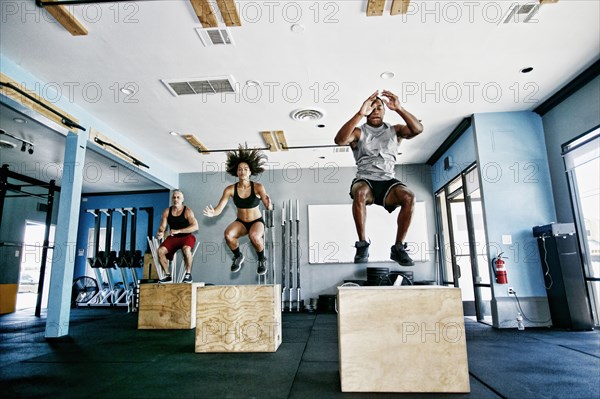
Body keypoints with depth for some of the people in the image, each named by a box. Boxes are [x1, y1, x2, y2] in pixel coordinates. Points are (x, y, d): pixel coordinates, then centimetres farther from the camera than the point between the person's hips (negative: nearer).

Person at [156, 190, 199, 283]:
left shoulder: (187, 211, -9)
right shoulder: (167, 211, 4)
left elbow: (195, 226, -21)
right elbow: (162, 226, 2)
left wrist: (178, 231, -27)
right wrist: (160, 233, -24)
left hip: (186, 236, -4)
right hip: (173, 238, 5)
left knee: (186, 249, -35)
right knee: (160, 251, -18)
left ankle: (188, 273, -14)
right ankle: (167, 275, -1)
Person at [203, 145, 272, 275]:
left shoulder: (258, 187, -18)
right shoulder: (230, 189, -13)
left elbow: (268, 207, -24)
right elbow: (219, 209, -15)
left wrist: (268, 204, -48)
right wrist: (213, 213, -38)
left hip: (257, 221, -2)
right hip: (240, 222, 2)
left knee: (254, 236, -36)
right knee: (228, 234, -30)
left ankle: (262, 259, -2)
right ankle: (238, 256, 4)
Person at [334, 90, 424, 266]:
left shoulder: (394, 130, 14)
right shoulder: (358, 132, 6)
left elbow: (418, 129, -5)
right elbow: (339, 140, -16)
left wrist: (399, 109, -17)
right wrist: (360, 113, -25)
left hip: (388, 181, 2)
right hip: (365, 180, -2)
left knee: (409, 197, -29)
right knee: (360, 193, -37)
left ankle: (398, 247, -15)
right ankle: (362, 244, -23)